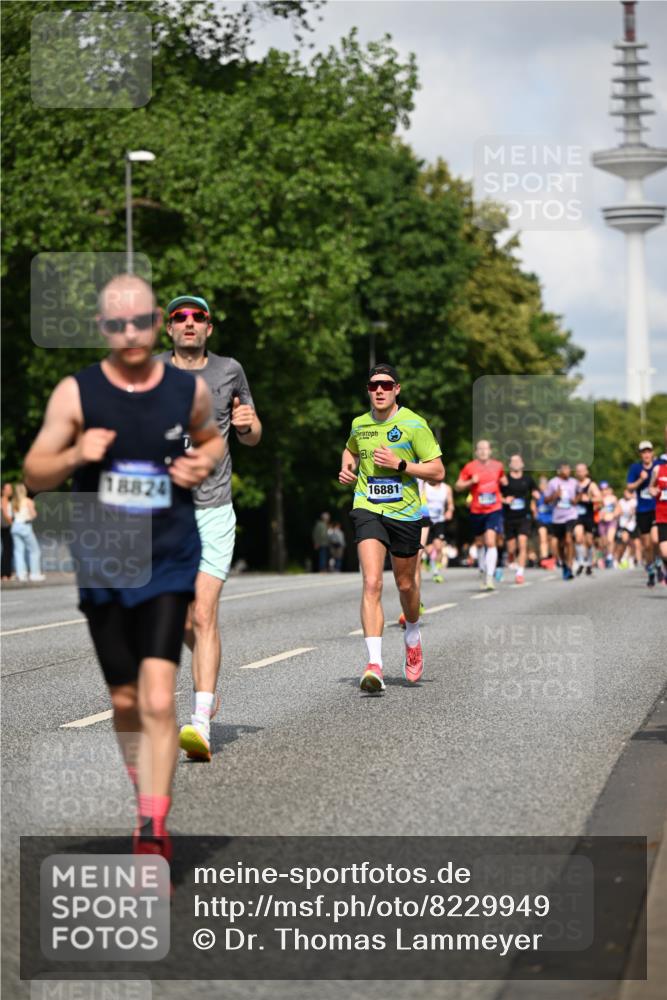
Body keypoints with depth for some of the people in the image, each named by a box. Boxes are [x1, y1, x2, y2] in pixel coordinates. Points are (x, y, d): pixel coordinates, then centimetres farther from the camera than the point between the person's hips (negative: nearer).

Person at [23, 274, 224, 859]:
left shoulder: (189, 389, -2)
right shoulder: (76, 393, -5)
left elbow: (212, 438, 20)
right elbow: (34, 474, -1)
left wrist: (204, 464, -3)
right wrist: (75, 455, -21)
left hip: (169, 564, -1)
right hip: (103, 566, 1)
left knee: (158, 699, -15)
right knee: (125, 700, 13)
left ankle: (151, 834, -13)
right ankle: (150, 800, 35)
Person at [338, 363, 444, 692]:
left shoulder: (414, 424, -7)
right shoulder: (359, 425, 6)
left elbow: (437, 472, -7)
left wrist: (399, 464, -18)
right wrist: (347, 469, 10)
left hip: (405, 513, -1)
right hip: (368, 510, 1)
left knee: (405, 584, 15)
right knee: (372, 584, -17)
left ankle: (412, 636, 48)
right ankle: (374, 665, -24)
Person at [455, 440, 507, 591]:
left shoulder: (498, 466, 6)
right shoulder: (469, 468, 0)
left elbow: (503, 480, 27)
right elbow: (458, 486, 2)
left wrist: (504, 482, 6)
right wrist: (471, 481, -12)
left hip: (494, 510, -1)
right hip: (477, 511, 1)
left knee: (491, 541, -16)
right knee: (479, 543, 12)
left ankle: (490, 577, -21)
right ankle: (483, 574, 31)